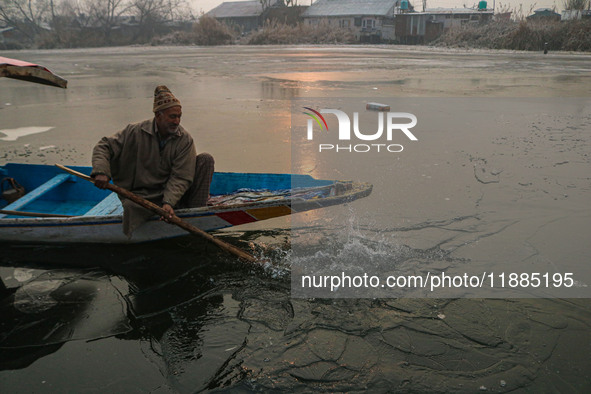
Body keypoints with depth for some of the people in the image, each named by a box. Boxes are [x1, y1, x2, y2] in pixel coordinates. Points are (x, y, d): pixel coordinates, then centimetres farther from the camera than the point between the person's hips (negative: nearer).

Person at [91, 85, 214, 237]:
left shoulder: (185, 139, -8)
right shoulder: (136, 132, -9)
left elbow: (181, 177, -13)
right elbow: (104, 146, -4)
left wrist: (169, 202, -29)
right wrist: (101, 171, -24)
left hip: (173, 192, 2)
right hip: (143, 194, -2)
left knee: (205, 159, -14)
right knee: (130, 207, -38)